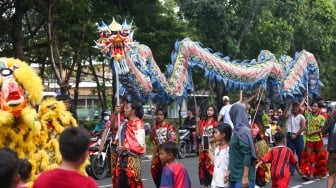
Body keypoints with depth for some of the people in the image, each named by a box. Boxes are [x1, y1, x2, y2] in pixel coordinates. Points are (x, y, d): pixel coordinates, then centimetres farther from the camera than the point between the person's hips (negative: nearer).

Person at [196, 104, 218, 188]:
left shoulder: (215, 123, -2)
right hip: (203, 147, 5)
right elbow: (198, 134, 8)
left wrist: (212, 139, -20)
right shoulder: (202, 122, 13)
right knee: (202, 165, 8)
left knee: (211, 165, -11)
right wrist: (197, 123, 1)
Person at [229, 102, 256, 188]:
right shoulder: (238, 130, 11)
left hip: (242, 176, -9)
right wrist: (230, 171, 17)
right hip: (236, 175, 9)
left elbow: (247, 155, -20)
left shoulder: (243, 131, -15)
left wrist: (245, 177, -21)